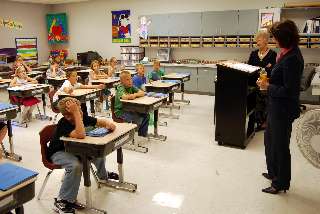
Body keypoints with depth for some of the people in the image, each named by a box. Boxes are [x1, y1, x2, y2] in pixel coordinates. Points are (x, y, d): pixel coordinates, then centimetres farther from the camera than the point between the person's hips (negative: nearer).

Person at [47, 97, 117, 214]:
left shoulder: (83, 117, -15)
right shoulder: (63, 124, -33)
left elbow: (99, 122, -1)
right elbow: (81, 135, -50)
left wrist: (108, 124, -23)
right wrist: (75, 112, -49)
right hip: (58, 152, -7)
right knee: (76, 166, -35)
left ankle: (103, 175, 32)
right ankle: (62, 201, -20)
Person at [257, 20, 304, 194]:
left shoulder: (291, 59, -25)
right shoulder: (287, 53, 4)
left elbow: (289, 91, -24)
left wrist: (268, 87, -14)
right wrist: (268, 82, 1)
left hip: (283, 110, -10)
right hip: (276, 107, 10)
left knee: (280, 146, 7)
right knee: (269, 140, 24)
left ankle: (281, 183, 27)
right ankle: (273, 172, 44)